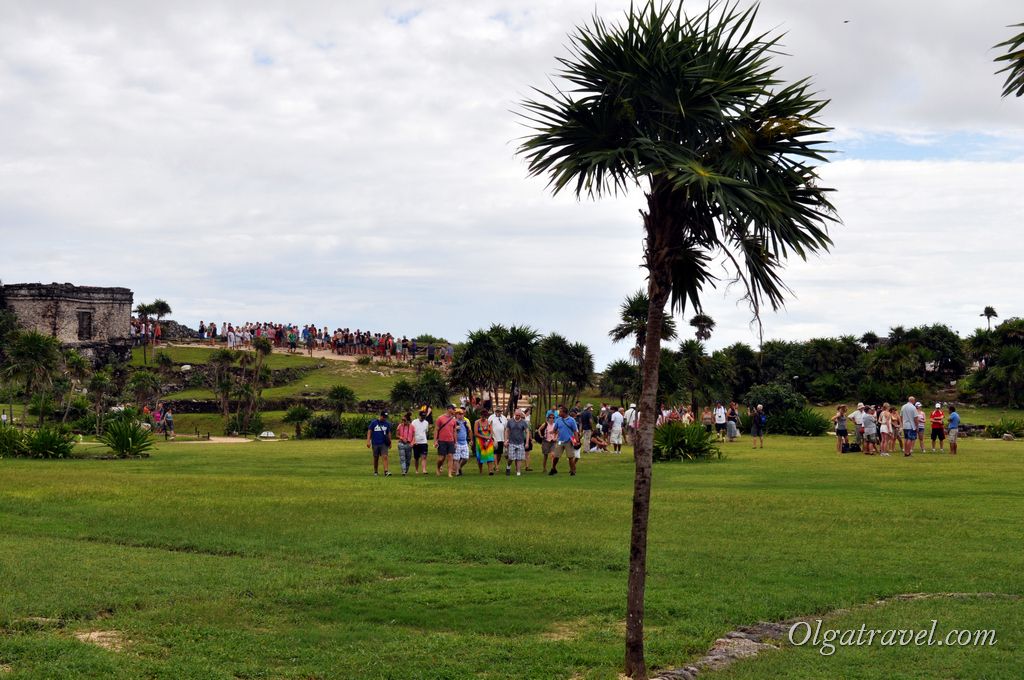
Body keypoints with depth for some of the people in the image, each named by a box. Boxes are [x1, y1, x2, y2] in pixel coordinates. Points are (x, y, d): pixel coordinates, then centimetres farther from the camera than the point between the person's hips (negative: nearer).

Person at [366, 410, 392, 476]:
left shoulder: (387, 424, 7)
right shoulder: (373, 422, -1)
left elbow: (389, 433, 17)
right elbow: (369, 432, 1)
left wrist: (390, 442, 16)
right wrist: (368, 441, -7)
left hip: (384, 444, 1)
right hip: (375, 443, -1)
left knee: (385, 457, -14)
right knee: (376, 458, 8)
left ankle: (386, 471, -19)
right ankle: (375, 472, 21)